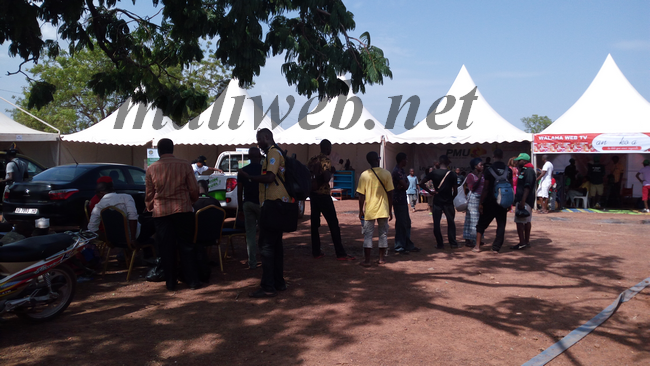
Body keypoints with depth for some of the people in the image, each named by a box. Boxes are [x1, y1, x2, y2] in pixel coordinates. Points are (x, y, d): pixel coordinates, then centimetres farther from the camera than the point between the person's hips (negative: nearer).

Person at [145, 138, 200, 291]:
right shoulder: (185, 165, -2)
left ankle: (170, 282, 12)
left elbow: (149, 194, 8)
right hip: (183, 210, 0)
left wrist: (150, 208, 24)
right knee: (186, 245, 7)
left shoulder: (151, 169, 1)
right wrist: (192, 201, 20)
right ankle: (192, 280, 8)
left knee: (166, 248, 7)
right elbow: (194, 189, 0)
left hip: (161, 212, 1)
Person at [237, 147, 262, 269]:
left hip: (247, 204, 2)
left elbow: (239, 192, 5)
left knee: (250, 233, 6)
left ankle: (252, 263, 5)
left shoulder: (242, 171, 5)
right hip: (260, 203, -2)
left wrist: (240, 208, 12)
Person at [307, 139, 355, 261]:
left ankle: (316, 252, 14)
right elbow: (326, 178, -23)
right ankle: (340, 254, -1)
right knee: (333, 224, -2)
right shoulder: (326, 161, -12)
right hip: (323, 195, -7)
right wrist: (331, 171, -3)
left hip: (313, 194, 7)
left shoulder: (313, 160, 9)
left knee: (315, 223, 11)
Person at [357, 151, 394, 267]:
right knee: (383, 233, 12)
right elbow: (390, 193, -2)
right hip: (383, 210, 1)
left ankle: (367, 260, 2)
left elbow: (361, 196, -3)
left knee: (368, 234, 4)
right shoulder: (386, 174, -3)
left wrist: (361, 211, 7)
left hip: (369, 210, -1)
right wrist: (390, 211, 6)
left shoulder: (364, 175, -5)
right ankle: (382, 258, 18)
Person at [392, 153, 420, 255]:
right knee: (400, 223, -5)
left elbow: (406, 184, 13)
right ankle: (399, 247, 2)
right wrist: (403, 186, 1)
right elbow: (405, 185, -20)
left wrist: (402, 186, -7)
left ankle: (408, 245, 25)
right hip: (398, 200, -10)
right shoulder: (397, 171, -17)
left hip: (403, 199, 10)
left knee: (407, 223, 15)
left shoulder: (401, 170, 15)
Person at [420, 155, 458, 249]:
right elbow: (455, 191, -1)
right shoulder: (452, 174, -4)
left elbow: (421, 183, -11)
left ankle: (439, 243, 7)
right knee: (451, 222, 12)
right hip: (448, 201, 0)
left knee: (436, 223, 6)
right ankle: (453, 242, 14)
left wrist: (430, 191, -2)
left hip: (437, 201, 0)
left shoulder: (433, 173, -3)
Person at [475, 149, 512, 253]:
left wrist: (481, 203, -5)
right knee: (501, 225, 8)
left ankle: (477, 246, 9)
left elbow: (486, 188, -11)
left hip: (490, 202, -3)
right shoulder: (508, 170, 1)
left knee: (482, 224, 10)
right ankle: (496, 248, 5)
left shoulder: (489, 170, -10)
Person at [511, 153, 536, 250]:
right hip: (522, 200, 11)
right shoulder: (523, 170, 18)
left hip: (524, 200, -11)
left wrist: (522, 201, -26)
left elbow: (527, 187, -23)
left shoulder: (528, 171, -15)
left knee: (519, 221, -11)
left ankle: (522, 243, -11)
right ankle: (526, 241, 23)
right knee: (526, 221, 15)